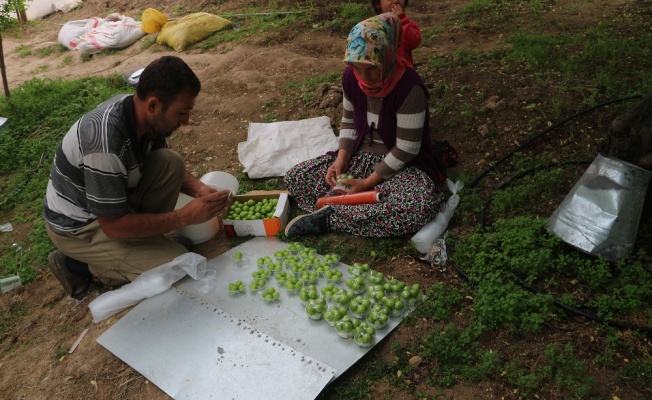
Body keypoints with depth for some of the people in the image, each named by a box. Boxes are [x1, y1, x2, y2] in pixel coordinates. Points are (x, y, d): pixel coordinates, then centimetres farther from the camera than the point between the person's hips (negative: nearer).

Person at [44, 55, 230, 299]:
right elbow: (113, 226, -30)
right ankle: (78, 265, 1)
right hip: (77, 226, -7)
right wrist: (186, 216, -27)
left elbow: (166, 169, 7)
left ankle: (141, 240, 1)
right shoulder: (107, 142, -37)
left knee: (171, 163, -10)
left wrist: (198, 189, -12)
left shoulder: (141, 112, -12)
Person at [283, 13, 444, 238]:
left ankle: (329, 218, -26)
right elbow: (349, 121, 6)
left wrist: (368, 182, -20)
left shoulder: (409, 88, -25)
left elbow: (406, 149, -22)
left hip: (400, 165, -5)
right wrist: (341, 159, -10)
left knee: (422, 206, -39)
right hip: (360, 156, 5)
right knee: (294, 177, -9)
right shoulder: (351, 77, -8)